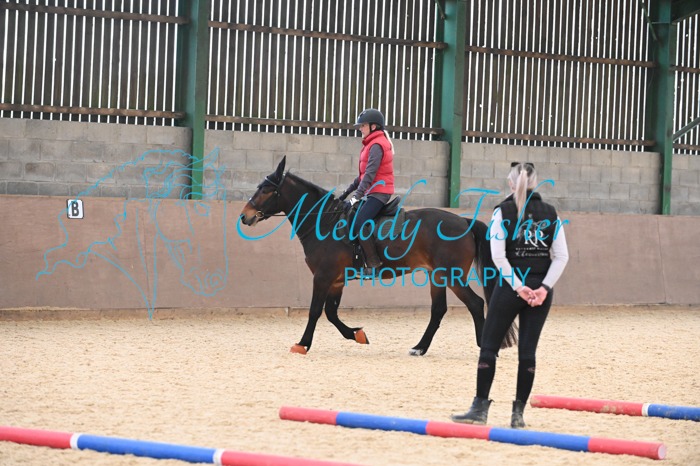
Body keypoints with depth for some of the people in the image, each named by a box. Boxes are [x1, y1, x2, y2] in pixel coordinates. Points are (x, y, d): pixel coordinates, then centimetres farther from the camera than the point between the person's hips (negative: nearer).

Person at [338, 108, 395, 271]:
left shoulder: (376, 145, -13)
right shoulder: (372, 144, 19)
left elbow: (370, 174, -20)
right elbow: (363, 173, 23)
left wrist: (357, 195, -23)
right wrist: (348, 191, 20)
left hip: (378, 192, -11)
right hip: (372, 192, 11)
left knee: (358, 223, -26)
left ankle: (374, 264, -26)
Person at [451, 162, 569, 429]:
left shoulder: (503, 211, -3)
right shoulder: (550, 213, 6)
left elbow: (498, 255, -13)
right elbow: (561, 256, -2)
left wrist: (517, 286, -11)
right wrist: (544, 287, -6)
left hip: (510, 286, -3)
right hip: (541, 289, 3)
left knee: (489, 346, 5)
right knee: (527, 350, 5)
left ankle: (480, 408, 4)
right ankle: (518, 413, 5)